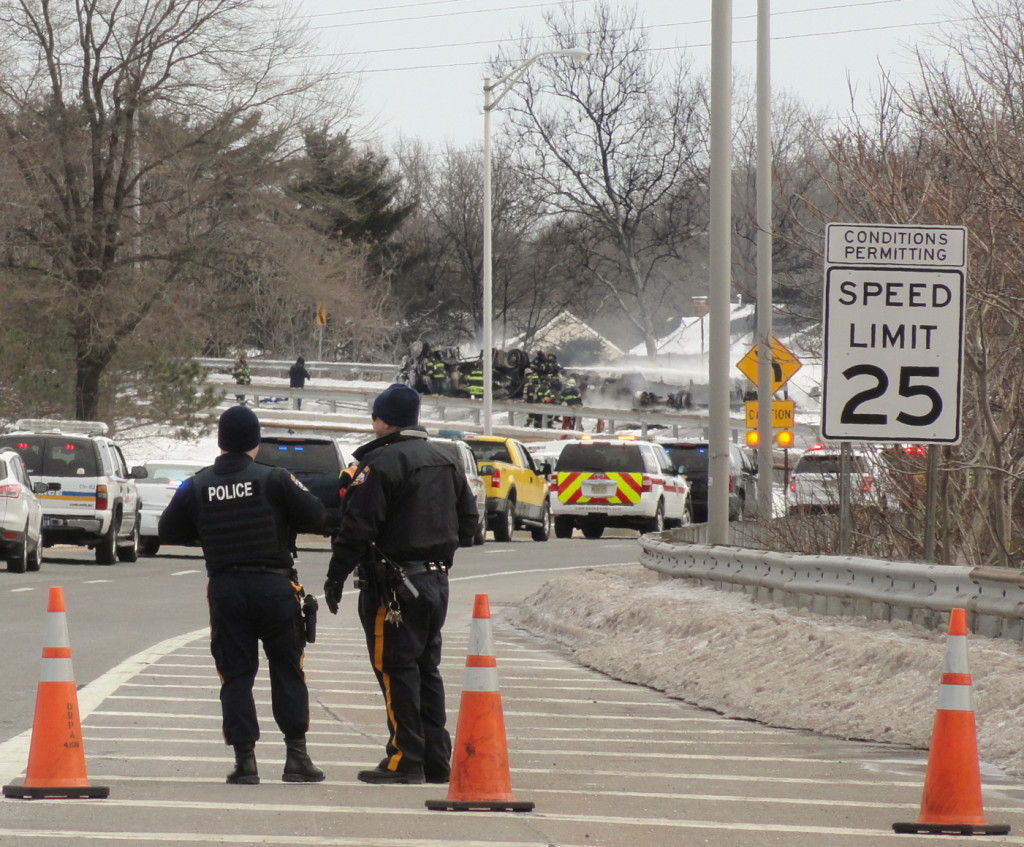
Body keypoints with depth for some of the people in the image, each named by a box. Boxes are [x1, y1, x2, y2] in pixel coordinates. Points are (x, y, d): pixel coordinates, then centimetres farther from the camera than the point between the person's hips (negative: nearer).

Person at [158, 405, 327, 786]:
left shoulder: (197, 487, 2)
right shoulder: (274, 480, -6)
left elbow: (168, 532, 10)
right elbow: (315, 518, -3)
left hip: (224, 589, 1)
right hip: (274, 587, -1)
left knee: (236, 676, 6)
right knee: (287, 670, 9)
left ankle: (245, 760, -1)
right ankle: (296, 755, 4)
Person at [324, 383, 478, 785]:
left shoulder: (381, 462, -13)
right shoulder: (445, 460, 14)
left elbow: (357, 527, -17)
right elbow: (468, 520, 22)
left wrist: (336, 576, -10)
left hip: (394, 584, -8)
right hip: (437, 579, 8)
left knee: (396, 669, -5)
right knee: (426, 668, 14)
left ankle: (405, 760, -8)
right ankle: (436, 760, 15)